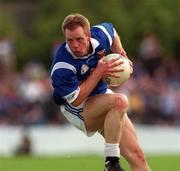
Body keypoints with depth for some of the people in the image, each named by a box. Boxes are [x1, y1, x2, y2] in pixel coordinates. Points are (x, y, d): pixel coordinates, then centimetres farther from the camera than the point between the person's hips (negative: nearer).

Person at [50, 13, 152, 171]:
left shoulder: (99, 35, -14)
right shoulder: (61, 67, -31)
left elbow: (112, 31, 12)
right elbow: (76, 99, -26)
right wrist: (99, 72, -29)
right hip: (77, 110, -6)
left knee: (137, 156, -6)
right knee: (120, 101, -37)